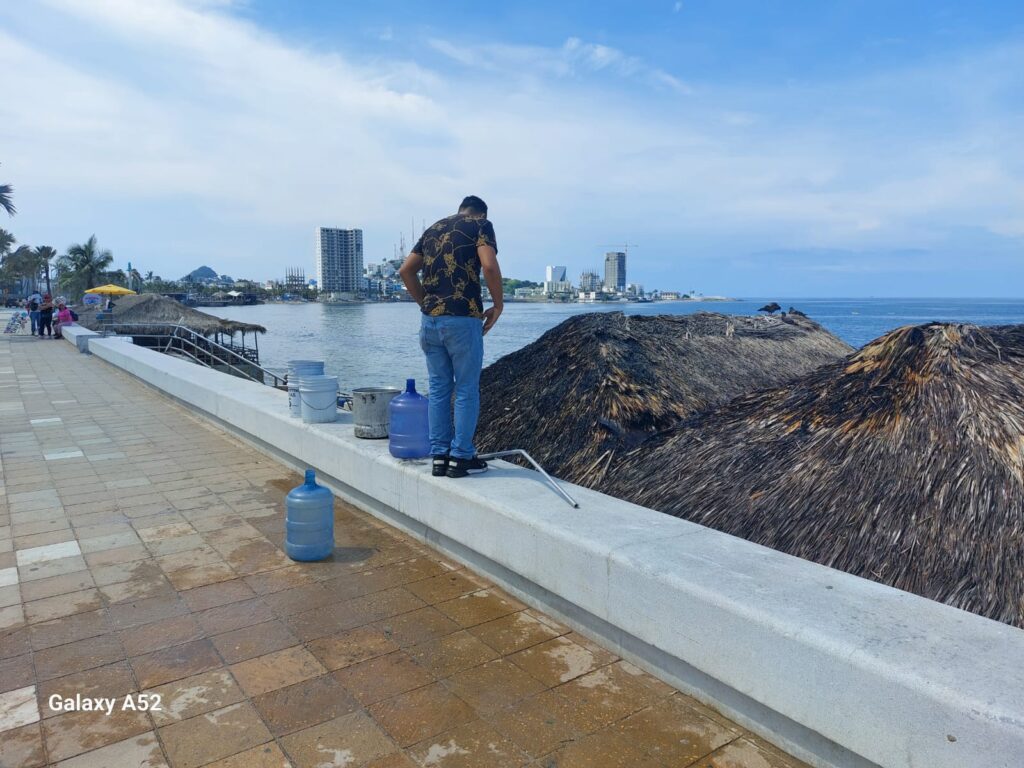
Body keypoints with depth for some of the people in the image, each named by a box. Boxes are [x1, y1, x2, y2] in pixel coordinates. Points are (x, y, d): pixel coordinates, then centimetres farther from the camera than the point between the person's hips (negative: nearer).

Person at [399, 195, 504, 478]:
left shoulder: (433, 229, 19)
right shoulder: (481, 225, 2)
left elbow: (406, 270, 16)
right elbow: (489, 266, -15)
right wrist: (498, 305, -4)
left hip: (430, 320, 6)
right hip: (462, 320, -5)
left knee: (438, 389, 12)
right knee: (466, 390, 5)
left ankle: (439, 456, 17)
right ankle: (461, 457, 11)